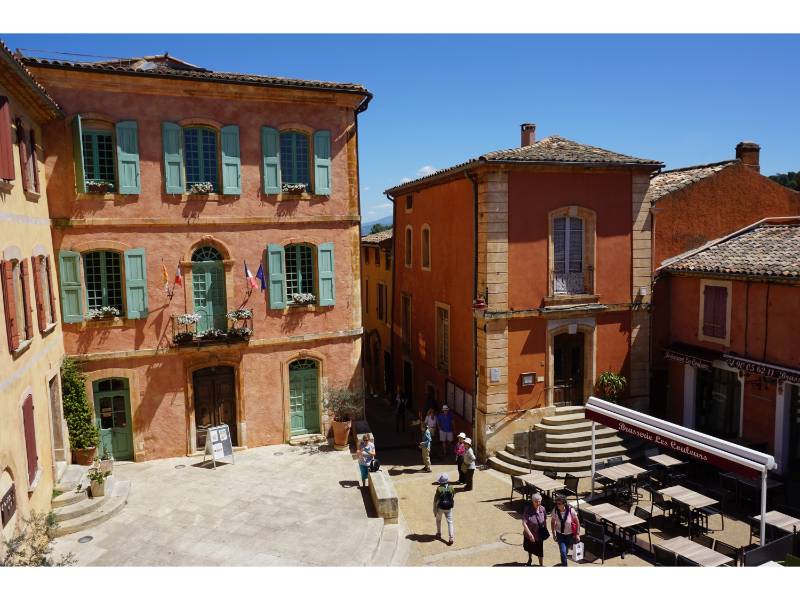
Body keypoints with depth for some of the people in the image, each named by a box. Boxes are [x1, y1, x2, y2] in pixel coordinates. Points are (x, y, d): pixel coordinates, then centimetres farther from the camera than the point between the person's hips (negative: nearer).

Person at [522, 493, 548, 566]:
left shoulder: (542, 509, -14)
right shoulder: (528, 509, -26)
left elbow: (545, 520, 2)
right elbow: (524, 523, -29)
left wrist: (545, 530, 7)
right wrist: (530, 534, -32)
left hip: (539, 535, 1)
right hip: (529, 534, 0)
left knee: (540, 552, 7)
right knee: (530, 549, 26)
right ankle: (530, 559, 55)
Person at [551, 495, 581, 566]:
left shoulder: (571, 510, -25)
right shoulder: (555, 510, -20)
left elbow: (577, 522, -11)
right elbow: (552, 522, -4)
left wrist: (577, 534, -8)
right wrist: (553, 534, 0)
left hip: (570, 534, 0)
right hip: (560, 534, 0)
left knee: (566, 550, 20)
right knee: (563, 551, -11)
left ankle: (563, 563, 51)